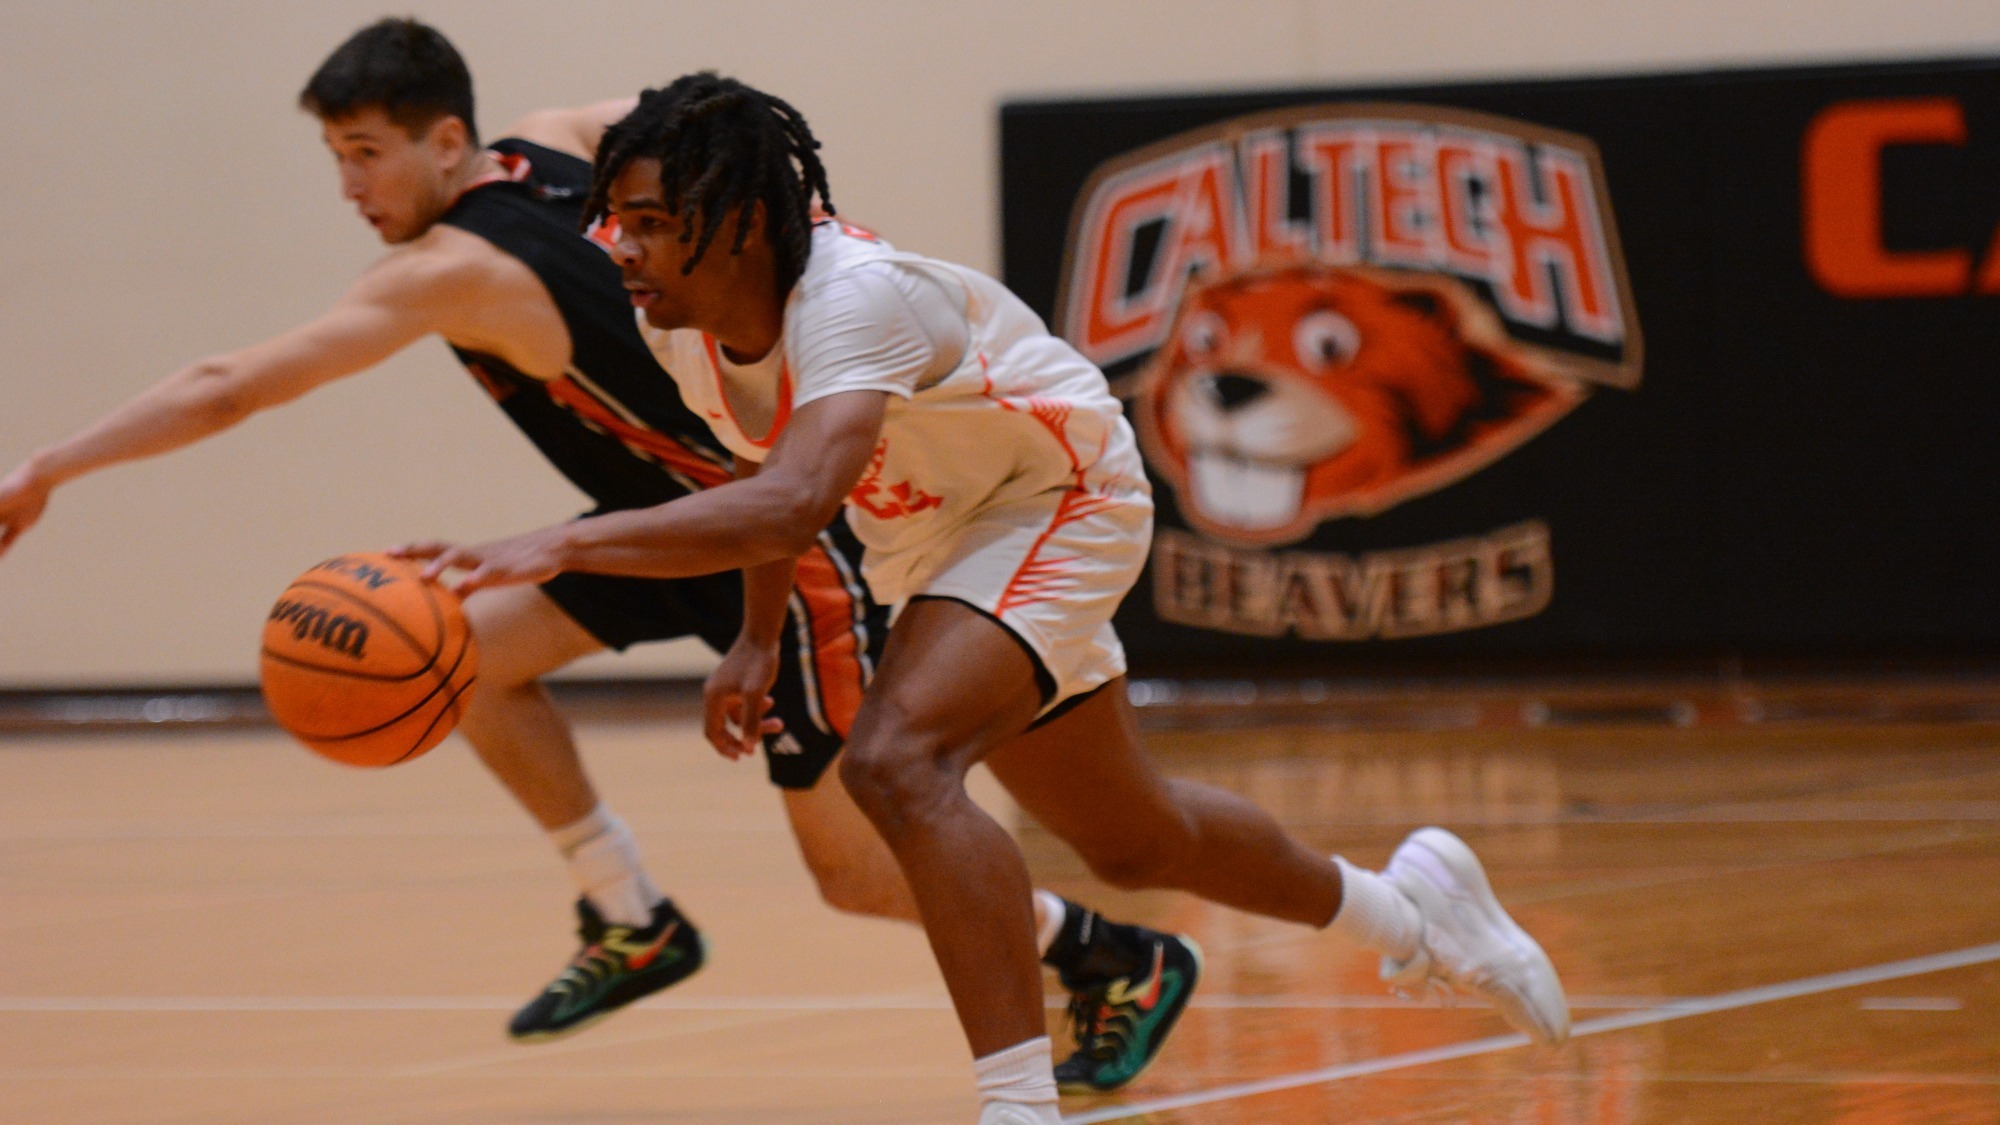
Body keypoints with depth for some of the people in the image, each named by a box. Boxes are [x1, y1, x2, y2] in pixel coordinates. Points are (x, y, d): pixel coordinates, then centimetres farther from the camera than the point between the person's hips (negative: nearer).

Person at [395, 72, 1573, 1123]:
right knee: (1131, 842, 23)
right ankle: (1406, 905, 50)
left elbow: (791, 504, -55)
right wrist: (759, 640, 3)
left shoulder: (856, 295, -38)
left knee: (898, 761, -33)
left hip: (1060, 503, -9)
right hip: (934, 541, 9)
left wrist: (563, 545, -63)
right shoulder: (682, 328, -15)